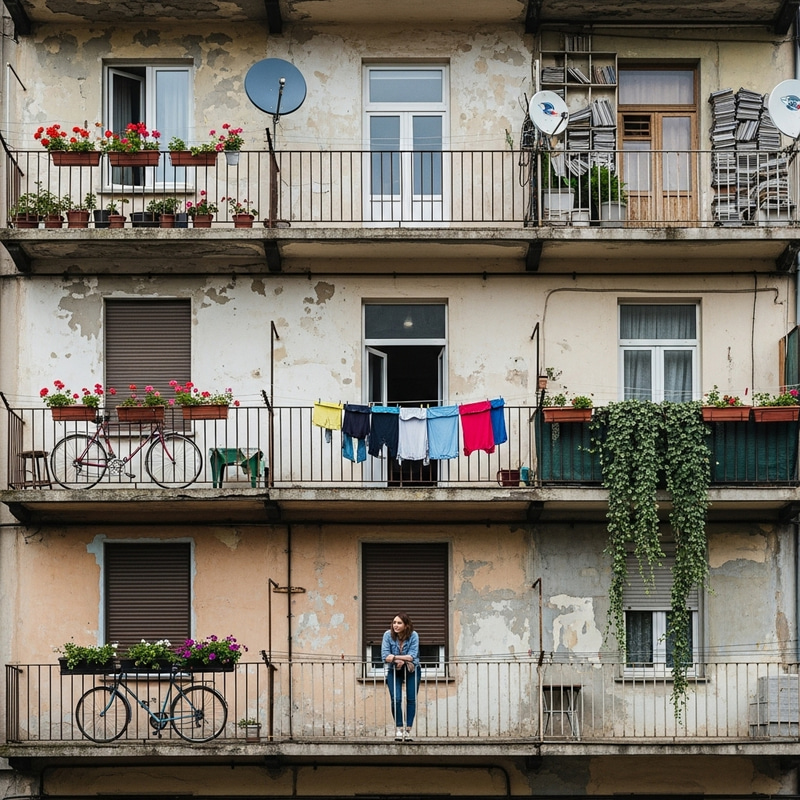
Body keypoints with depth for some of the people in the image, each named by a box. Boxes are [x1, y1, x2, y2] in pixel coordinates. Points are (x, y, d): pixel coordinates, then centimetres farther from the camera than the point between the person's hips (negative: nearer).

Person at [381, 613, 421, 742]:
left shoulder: (413, 635, -17)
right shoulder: (388, 635, -15)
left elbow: (412, 656, -23)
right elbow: (385, 656, -18)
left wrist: (394, 657, -25)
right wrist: (402, 660, -27)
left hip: (411, 671, 0)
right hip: (394, 671, 0)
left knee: (411, 700, -2)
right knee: (396, 699, -10)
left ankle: (408, 730, 5)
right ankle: (399, 729, 4)